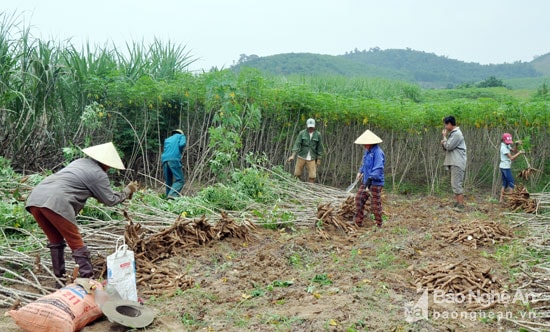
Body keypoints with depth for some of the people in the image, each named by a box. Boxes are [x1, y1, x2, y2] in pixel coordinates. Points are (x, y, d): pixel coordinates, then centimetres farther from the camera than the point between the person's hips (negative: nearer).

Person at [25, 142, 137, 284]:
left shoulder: (81, 162, 26)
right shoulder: (98, 174, 4)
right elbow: (110, 200, 10)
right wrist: (127, 191, 22)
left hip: (35, 199, 8)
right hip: (55, 203, -8)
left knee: (56, 241, 21)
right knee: (76, 242, 2)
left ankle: (59, 279, 27)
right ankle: (89, 279, 5)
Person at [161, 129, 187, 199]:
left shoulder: (167, 139, 32)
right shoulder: (181, 136, 19)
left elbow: (166, 150, 22)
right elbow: (182, 144, -1)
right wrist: (180, 153, 14)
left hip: (165, 160, 5)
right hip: (174, 160, -5)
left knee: (168, 182, 9)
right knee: (180, 180, -9)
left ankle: (168, 197, 2)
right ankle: (172, 195, -30)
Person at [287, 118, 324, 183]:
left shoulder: (317, 134, -1)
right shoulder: (302, 133, -3)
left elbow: (319, 147, 4)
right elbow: (297, 144, -10)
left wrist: (319, 159, 3)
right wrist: (293, 156, -21)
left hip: (311, 159, 0)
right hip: (301, 157, 0)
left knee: (312, 176, -6)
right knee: (297, 174, 4)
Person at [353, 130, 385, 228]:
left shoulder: (378, 152, -18)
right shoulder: (367, 151, 11)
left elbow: (378, 168, -26)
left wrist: (370, 178, -33)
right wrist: (360, 171, 11)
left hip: (375, 183, -9)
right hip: (365, 181, 9)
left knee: (376, 204, 0)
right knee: (359, 198, 12)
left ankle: (378, 225, 14)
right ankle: (358, 221, 22)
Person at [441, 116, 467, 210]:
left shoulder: (457, 134, -13)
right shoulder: (452, 133, 18)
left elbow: (448, 146, -16)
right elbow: (447, 147, 21)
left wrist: (444, 137, -3)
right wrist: (443, 143, 0)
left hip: (457, 163, -10)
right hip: (453, 162, 10)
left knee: (457, 184, -11)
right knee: (455, 184, 11)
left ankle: (461, 205, -10)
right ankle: (457, 203, 14)